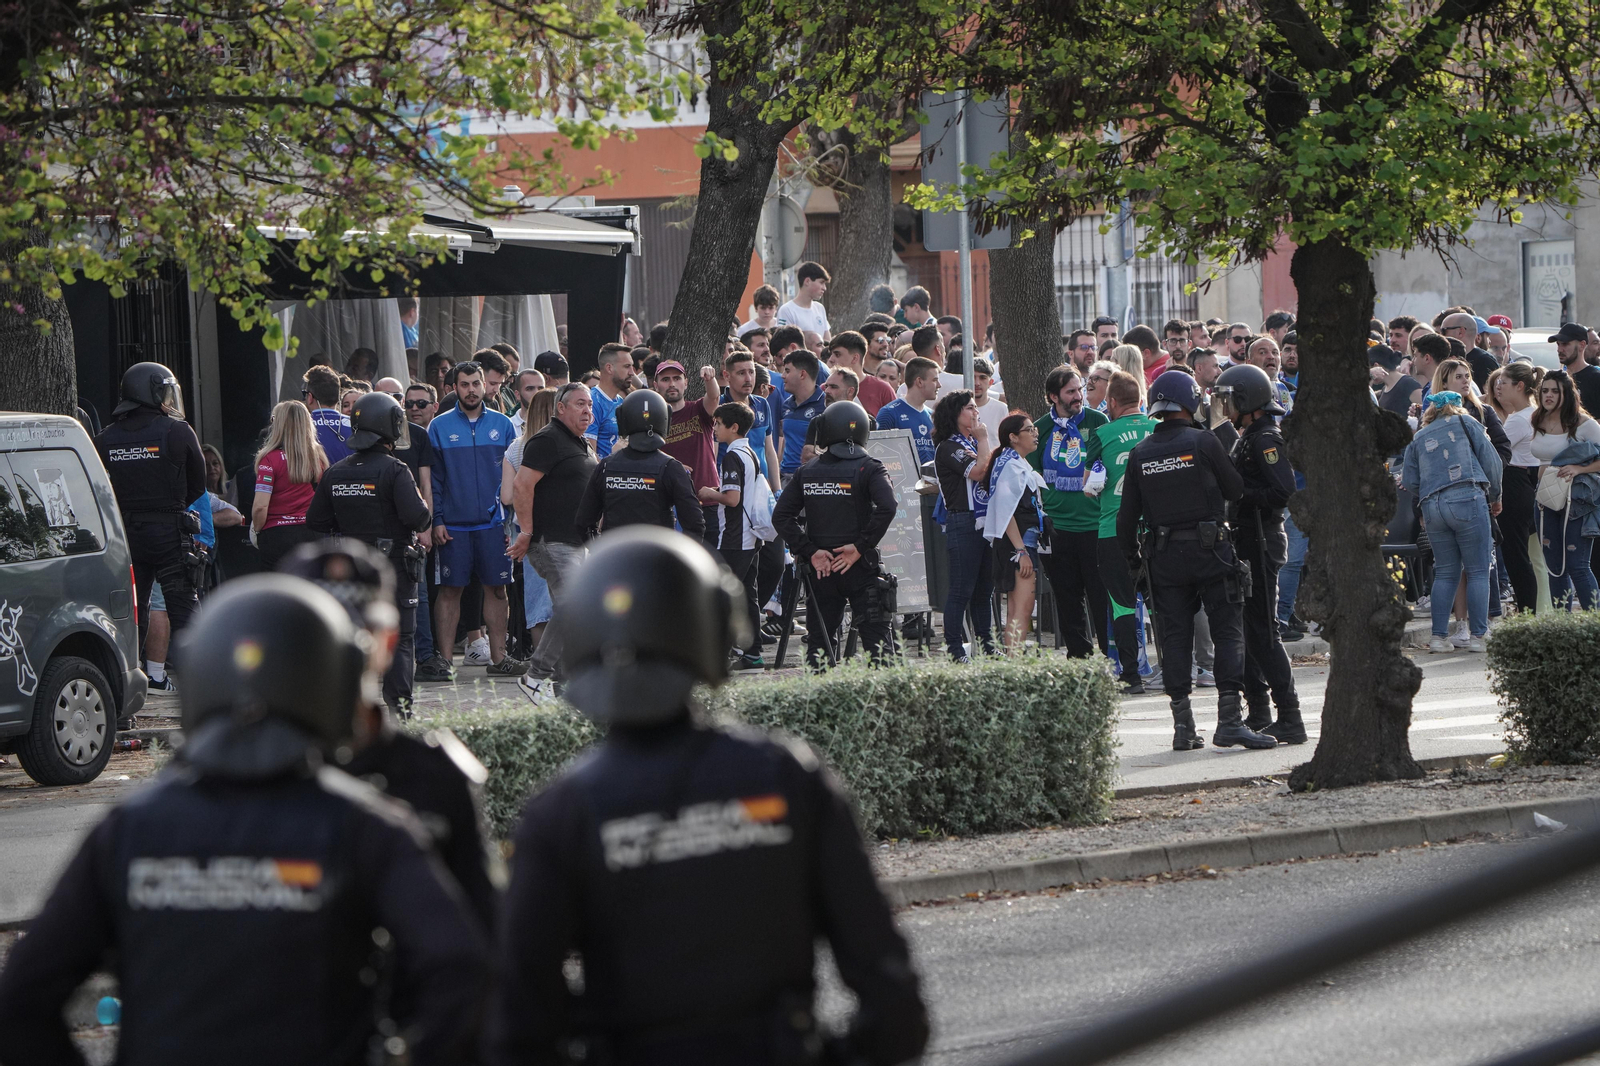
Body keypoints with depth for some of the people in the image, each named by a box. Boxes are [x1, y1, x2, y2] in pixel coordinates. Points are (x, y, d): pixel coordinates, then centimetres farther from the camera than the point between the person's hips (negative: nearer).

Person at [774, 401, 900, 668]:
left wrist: (810, 552, -3)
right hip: (860, 567, -3)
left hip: (820, 568, 3)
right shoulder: (869, 469, -6)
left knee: (818, 639, 10)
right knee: (875, 637, 1)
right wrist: (860, 547, -14)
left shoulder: (806, 472, 5)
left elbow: (781, 516, -1)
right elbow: (887, 508, -22)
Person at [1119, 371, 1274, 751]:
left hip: (1164, 556, 4)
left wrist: (1133, 559, 19)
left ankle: (1183, 726, 5)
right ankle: (1230, 720, -9)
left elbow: (1127, 516, 7)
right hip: (1209, 549, -4)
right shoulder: (1204, 441, -7)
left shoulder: (1140, 454, 4)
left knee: (1175, 636, 7)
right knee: (1228, 632, -1)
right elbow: (1235, 489, -1)